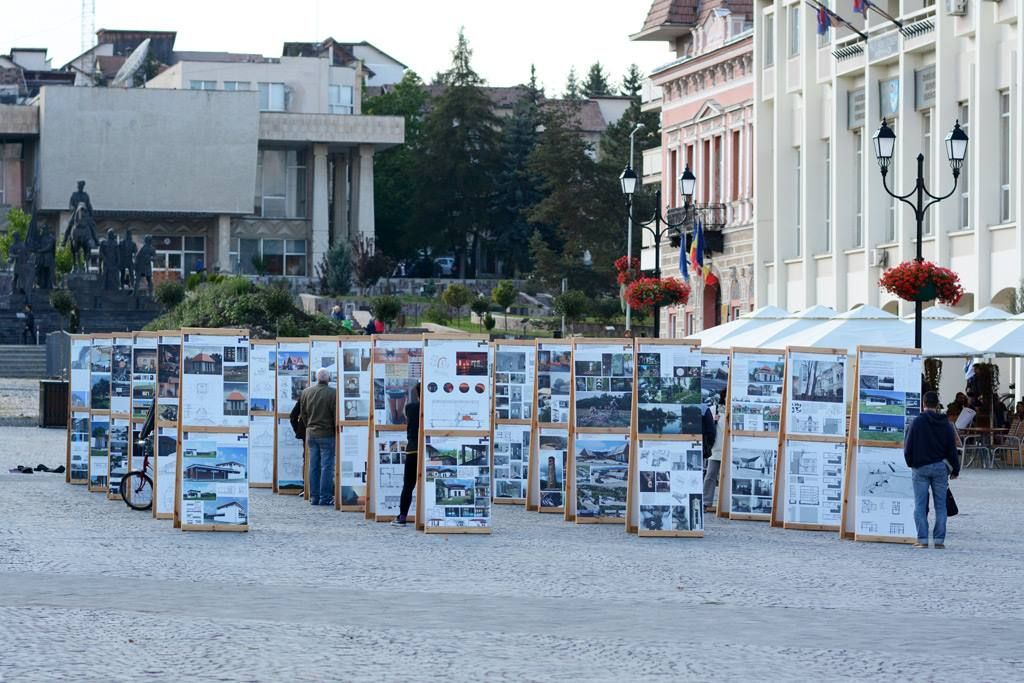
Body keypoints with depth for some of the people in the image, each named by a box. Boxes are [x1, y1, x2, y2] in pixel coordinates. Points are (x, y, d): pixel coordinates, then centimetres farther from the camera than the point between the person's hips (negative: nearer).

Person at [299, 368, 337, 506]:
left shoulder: (306, 392, 5)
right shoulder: (333, 393, -13)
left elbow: (303, 414, 12)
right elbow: (336, 415, -12)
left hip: (311, 434, 5)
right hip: (327, 434, -5)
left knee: (313, 466, 10)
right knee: (326, 466, -1)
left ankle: (314, 497, 13)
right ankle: (325, 498, -2)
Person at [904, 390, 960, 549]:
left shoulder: (917, 422, -7)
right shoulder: (945, 424, 1)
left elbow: (908, 446, -5)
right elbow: (952, 448, 4)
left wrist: (910, 463, 13)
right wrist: (955, 469, 12)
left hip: (921, 467, -2)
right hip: (940, 467, 2)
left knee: (920, 505, 2)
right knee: (940, 505, 6)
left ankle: (922, 539, -4)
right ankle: (939, 539, 3)